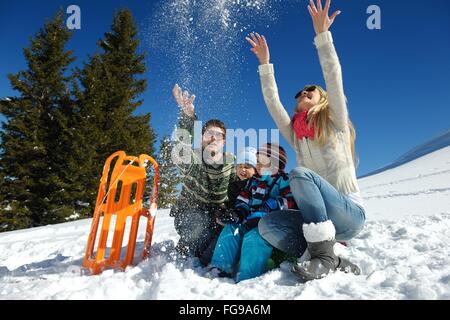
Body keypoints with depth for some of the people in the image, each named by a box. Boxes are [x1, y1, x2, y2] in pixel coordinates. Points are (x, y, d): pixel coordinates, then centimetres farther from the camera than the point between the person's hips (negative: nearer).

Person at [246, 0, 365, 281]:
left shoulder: (336, 125, 2)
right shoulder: (295, 135, 14)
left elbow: (334, 79, -8)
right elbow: (273, 103, 10)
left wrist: (322, 34, -11)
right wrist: (265, 63, 11)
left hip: (351, 214, -4)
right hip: (317, 215, 5)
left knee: (300, 173, -30)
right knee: (268, 223, -23)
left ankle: (323, 256, -27)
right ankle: (334, 262, -14)